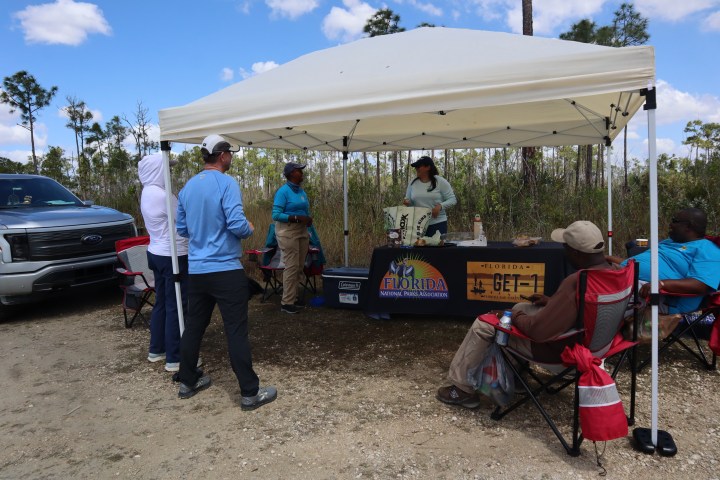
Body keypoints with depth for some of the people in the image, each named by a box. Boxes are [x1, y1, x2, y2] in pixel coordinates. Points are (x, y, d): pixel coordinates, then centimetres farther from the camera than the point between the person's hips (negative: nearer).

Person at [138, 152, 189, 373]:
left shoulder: (147, 193, 9)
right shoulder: (162, 195, -21)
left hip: (157, 253, 10)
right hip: (172, 256, -10)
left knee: (161, 303, 18)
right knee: (175, 307, -2)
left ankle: (156, 350, 29)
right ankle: (174, 359, 5)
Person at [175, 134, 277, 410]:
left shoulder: (187, 187, 9)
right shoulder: (226, 184, -12)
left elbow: (182, 228, 16)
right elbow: (237, 225, -20)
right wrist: (250, 229, 1)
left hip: (196, 270, 7)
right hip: (225, 270, -7)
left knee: (194, 326, 17)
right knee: (236, 332, -3)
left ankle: (188, 382, 31)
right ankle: (250, 393, 5)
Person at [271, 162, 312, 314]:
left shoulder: (302, 191, 12)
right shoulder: (283, 191, -11)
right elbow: (276, 215, -17)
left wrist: (308, 219, -2)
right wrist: (297, 218, -23)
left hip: (302, 231, 8)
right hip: (288, 232, -8)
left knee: (300, 266, 9)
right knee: (291, 266, -9)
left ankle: (295, 296, 21)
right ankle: (287, 302, -2)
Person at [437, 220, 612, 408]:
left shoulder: (575, 283, -35)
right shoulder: (613, 271, -7)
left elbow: (539, 330, -29)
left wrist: (515, 317, -11)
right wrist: (552, 301, 10)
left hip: (557, 347, -9)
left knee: (482, 326, 0)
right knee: (521, 308, 28)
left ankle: (463, 388, 15)